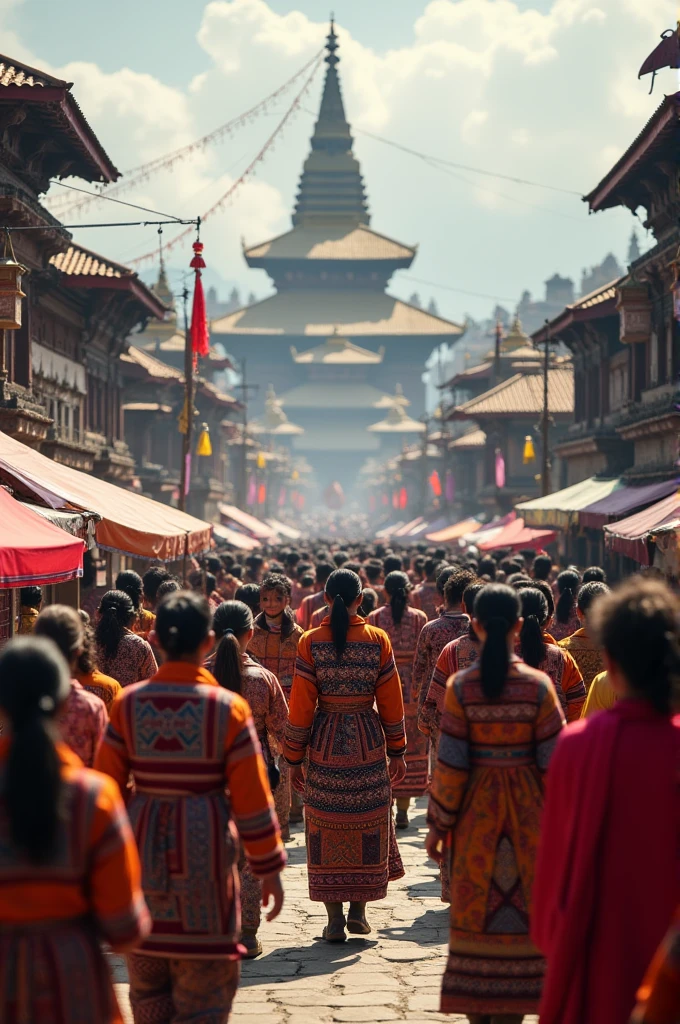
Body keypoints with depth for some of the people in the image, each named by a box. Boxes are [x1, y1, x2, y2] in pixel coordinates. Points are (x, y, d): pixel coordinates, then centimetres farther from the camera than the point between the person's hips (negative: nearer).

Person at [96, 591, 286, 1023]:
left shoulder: (128, 703, -2)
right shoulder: (229, 707, -8)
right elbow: (252, 799, -6)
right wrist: (270, 868, 3)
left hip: (141, 849, 3)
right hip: (205, 853, -3)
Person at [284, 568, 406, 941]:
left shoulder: (310, 642, -6)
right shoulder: (378, 640, -4)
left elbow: (300, 704, -5)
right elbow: (391, 701, 0)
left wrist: (294, 758, 2)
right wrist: (397, 752, 9)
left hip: (325, 743, 0)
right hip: (368, 742, 0)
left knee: (326, 827, 6)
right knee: (368, 823, 14)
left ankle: (334, 920, 7)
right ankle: (358, 910, 16)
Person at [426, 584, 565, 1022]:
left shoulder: (461, 686, -8)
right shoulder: (538, 685, -8)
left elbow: (451, 766, -7)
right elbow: (553, 762, -6)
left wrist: (438, 825, 2)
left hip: (476, 811, 0)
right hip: (528, 813, 0)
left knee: (475, 912, 10)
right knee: (521, 913, 8)